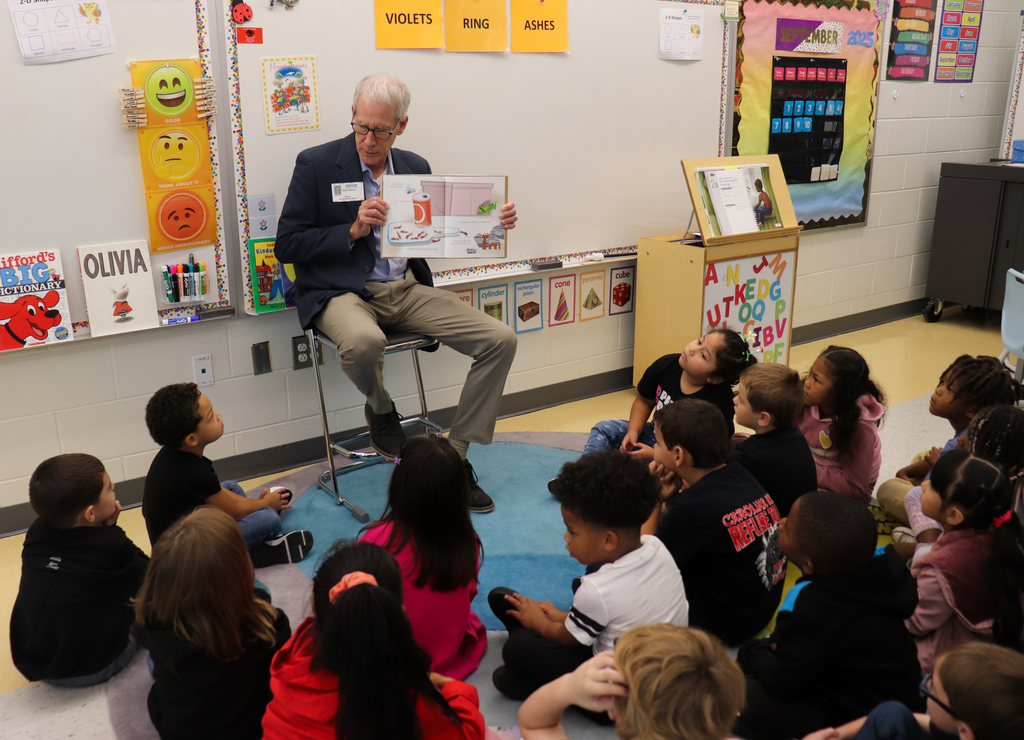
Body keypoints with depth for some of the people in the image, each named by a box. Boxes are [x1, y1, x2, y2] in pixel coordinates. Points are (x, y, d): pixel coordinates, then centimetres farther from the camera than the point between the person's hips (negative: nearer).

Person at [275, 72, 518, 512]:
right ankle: (381, 409, -2)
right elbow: (286, 245, -4)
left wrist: (491, 223, -1)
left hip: (408, 290, 5)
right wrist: (353, 230, -16)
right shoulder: (316, 164, -1)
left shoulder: (416, 168, 13)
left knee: (500, 340, -12)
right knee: (363, 342, -41)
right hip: (342, 292, -4)